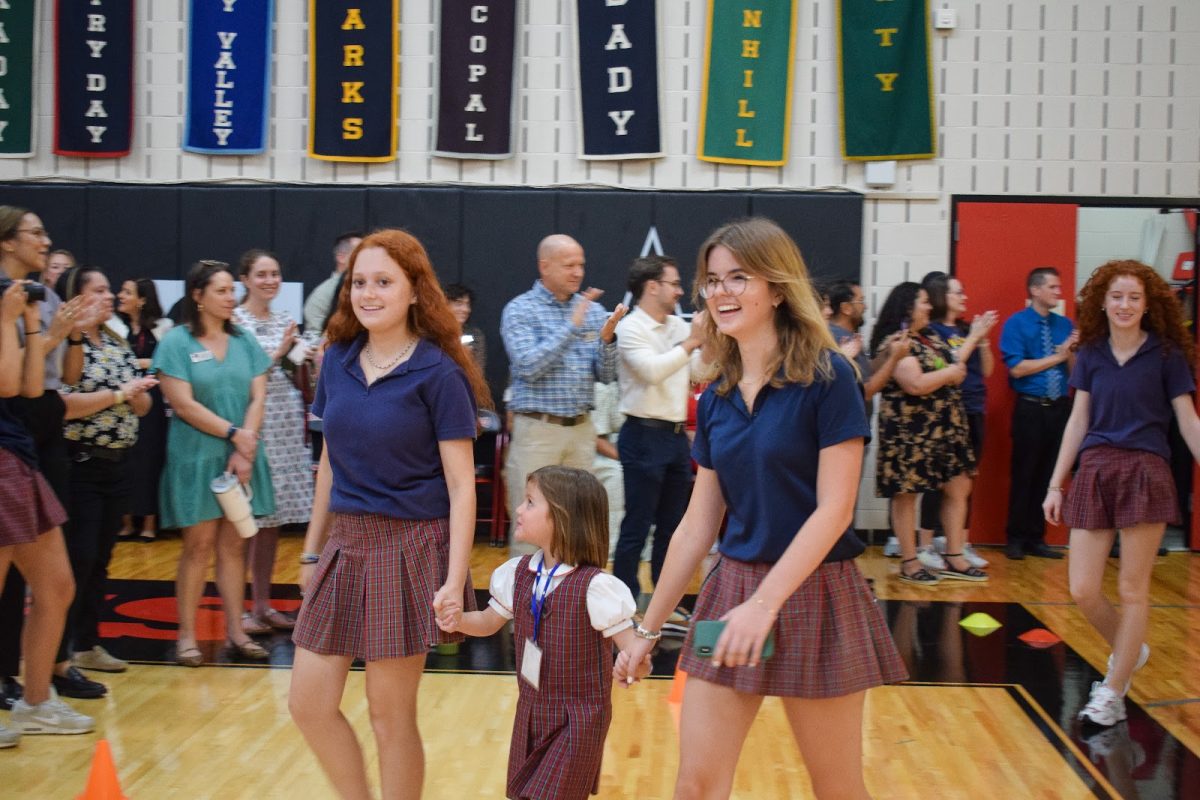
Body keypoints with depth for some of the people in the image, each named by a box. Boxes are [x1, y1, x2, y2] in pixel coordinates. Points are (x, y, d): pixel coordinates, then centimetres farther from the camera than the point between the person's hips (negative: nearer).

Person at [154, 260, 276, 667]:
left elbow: (258, 397, 3)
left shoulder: (244, 341, 8)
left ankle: (235, 630, 12)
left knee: (234, 544, 7)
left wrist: (245, 448, -10)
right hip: (196, 457, -4)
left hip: (242, 457, 4)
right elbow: (184, 405, -11)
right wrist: (234, 433, -13)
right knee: (199, 544, -2)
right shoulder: (176, 342, -4)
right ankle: (186, 634, 6)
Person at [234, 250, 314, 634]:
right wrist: (277, 354, -15)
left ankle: (263, 603, 17)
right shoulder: (236, 320, -5)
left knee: (273, 517, 9)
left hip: (287, 425, 6)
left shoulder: (286, 320, 13)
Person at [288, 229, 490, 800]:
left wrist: (455, 581, -18)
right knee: (309, 704, 7)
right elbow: (329, 462, 14)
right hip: (348, 544, 6)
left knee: (390, 714, 3)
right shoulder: (338, 361, 6)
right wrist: (312, 551, 14)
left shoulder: (438, 373, -10)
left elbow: (461, 485, -11)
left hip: (410, 548, -6)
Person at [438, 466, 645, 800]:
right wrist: (459, 620, -8)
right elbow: (489, 622, 12)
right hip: (530, 710, 7)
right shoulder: (518, 574, -1)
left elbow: (630, 643, -20)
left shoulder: (594, 586, -20)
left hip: (578, 718, -6)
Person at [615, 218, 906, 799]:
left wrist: (765, 603, -23)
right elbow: (697, 525, 11)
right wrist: (649, 627, 12)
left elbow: (834, 509, -15)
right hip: (731, 589, 5)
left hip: (812, 596, -5)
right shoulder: (716, 399, 7)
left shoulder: (827, 377, -10)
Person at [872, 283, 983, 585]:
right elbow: (916, 384, -24)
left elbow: (953, 365, 18)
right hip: (910, 432, -9)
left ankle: (954, 559, 15)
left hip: (945, 428, 9)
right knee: (906, 494, 1)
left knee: (958, 488, 8)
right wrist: (950, 372, -10)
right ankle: (909, 563, 9)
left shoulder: (930, 337, 14)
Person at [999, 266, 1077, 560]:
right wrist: (1057, 356, -7)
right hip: (1030, 408, -4)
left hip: (1060, 408, 4)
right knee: (1023, 475, 2)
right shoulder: (1016, 323, -3)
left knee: (1049, 475, 8)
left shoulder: (1065, 324, 9)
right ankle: (1016, 539, 12)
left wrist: (1070, 351, -11)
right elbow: (1016, 368, -11)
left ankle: (1036, 538, 18)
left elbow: (1074, 371, 8)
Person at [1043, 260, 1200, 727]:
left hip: (1144, 473, -3)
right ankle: (1130, 652, 29)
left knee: (1133, 588, 2)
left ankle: (1113, 692, 13)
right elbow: (1078, 420, 11)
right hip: (1094, 472, 3)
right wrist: (1055, 484, 10)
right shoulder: (1091, 353, 8)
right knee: (1083, 592, 0)